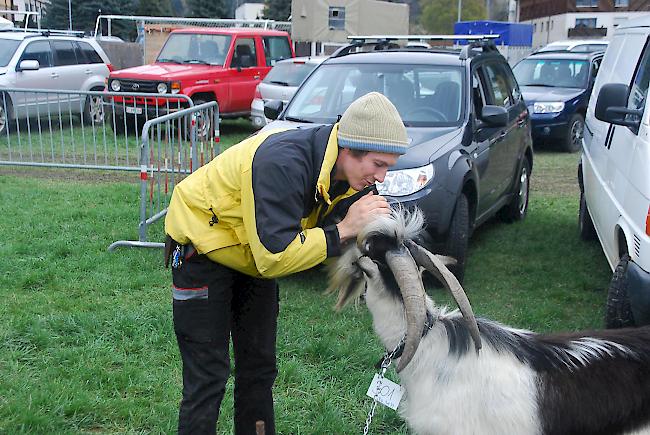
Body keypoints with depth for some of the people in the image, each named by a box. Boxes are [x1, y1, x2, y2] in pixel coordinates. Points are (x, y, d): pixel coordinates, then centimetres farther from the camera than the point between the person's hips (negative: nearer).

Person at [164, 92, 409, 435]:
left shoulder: (351, 175, -12)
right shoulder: (283, 163, -37)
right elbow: (274, 257, -37)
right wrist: (343, 230, -35)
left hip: (255, 253, 8)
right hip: (203, 247, -8)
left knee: (259, 368, 14)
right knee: (207, 379, -6)